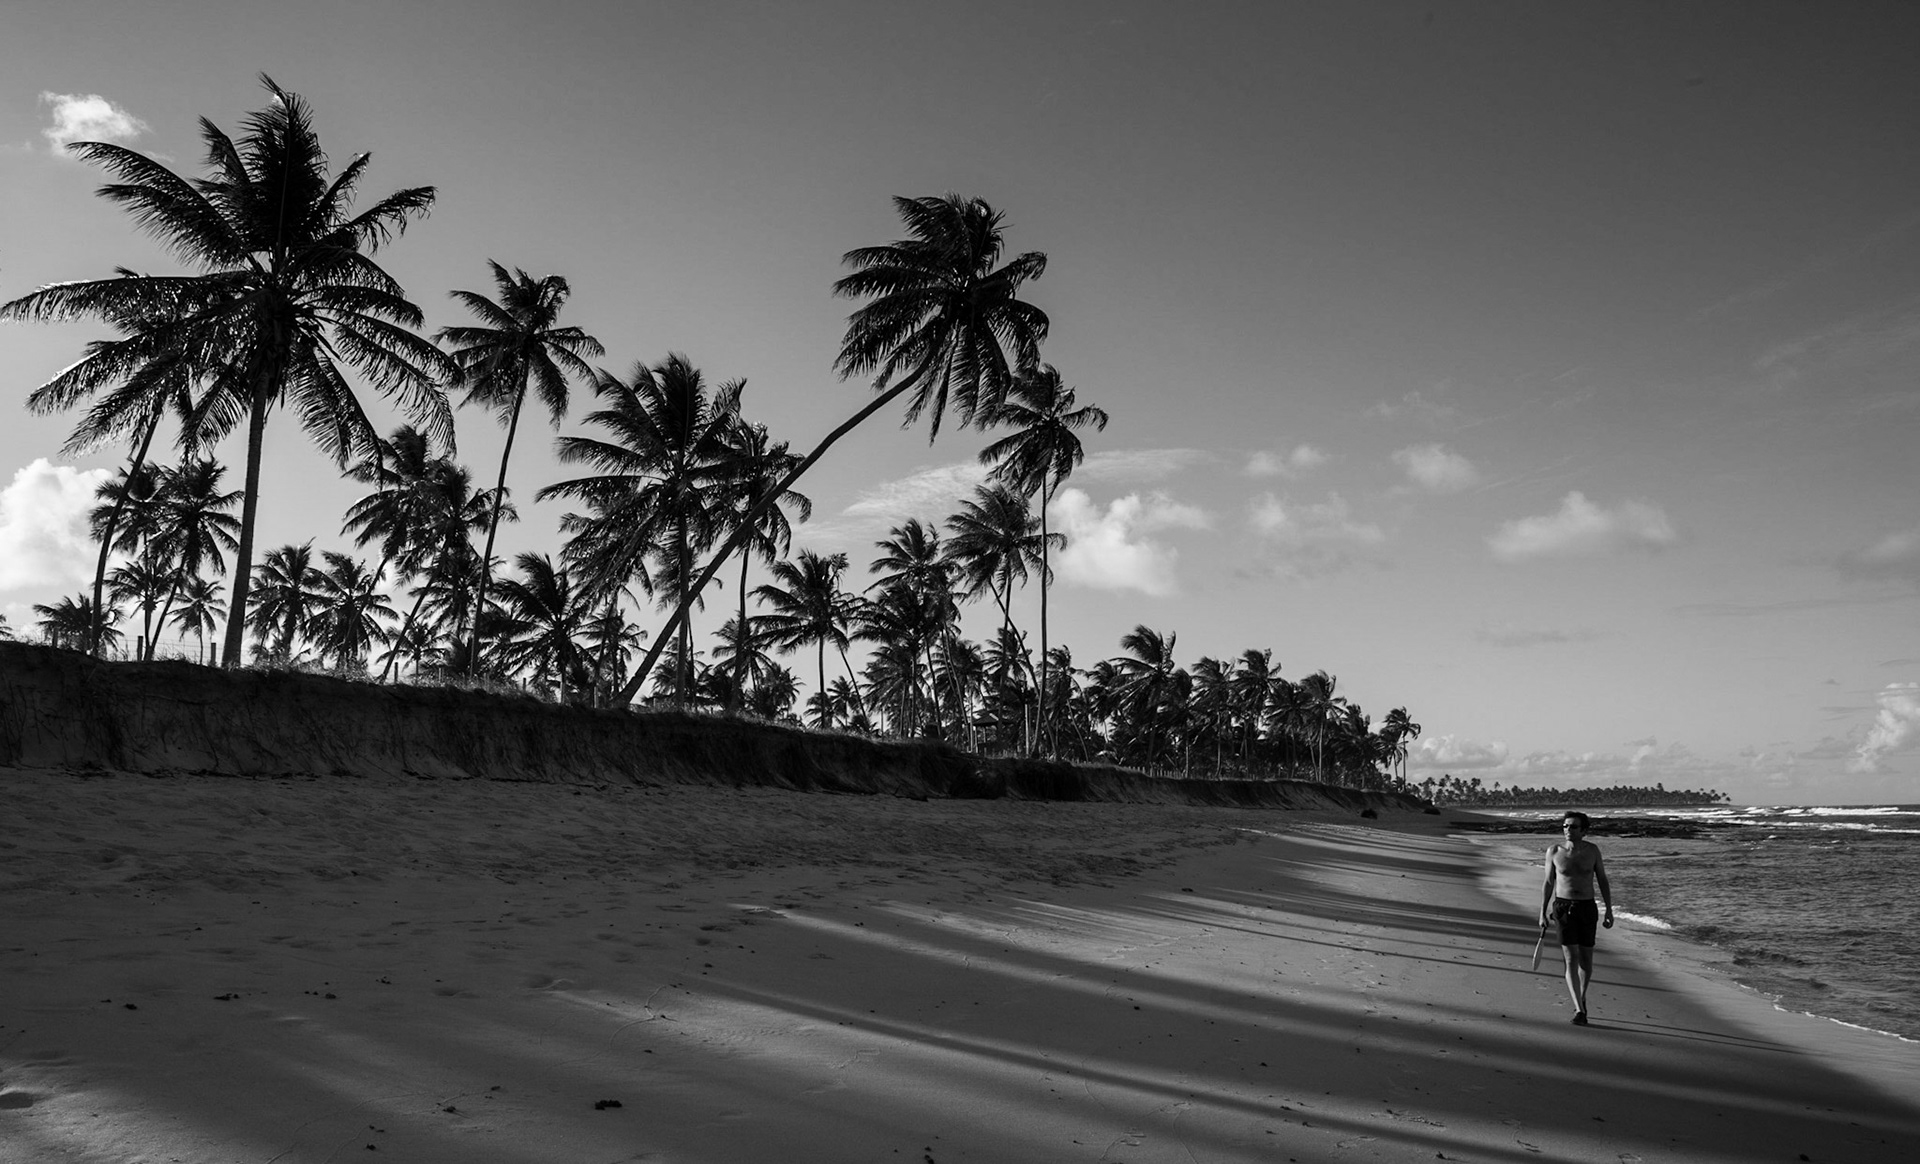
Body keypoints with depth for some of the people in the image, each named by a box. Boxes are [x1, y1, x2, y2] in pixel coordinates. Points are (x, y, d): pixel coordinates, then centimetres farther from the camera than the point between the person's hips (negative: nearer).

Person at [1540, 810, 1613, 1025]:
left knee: (1586, 959, 11)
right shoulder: (1554, 852, -3)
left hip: (1587, 908, 2)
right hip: (1563, 908, -2)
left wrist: (1609, 911, -1)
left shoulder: (1592, 850, -2)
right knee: (1571, 959, -12)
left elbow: (1603, 881, 5)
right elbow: (1548, 883, 6)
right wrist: (1542, 913, 4)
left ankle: (1581, 997, 37)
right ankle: (1580, 1010, -14)